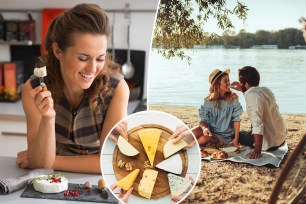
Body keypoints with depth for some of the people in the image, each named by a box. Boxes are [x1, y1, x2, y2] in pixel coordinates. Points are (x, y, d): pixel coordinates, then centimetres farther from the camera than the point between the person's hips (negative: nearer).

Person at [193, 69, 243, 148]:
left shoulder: (233, 98, -11)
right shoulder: (209, 100, -6)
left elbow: (236, 120, -8)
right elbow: (203, 119, -7)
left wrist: (236, 139, -10)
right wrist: (205, 128, -30)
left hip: (225, 135, -1)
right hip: (211, 130, 2)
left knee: (205, 139, -28)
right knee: (193, 134, -27)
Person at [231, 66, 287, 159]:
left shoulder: (251, 96, -25)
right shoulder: (265, 90, 1)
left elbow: (257, 124, -31)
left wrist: (257, 151, -30)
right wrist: (242, 90, 20)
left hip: (271, 143, -7)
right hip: (282, 135, 8)